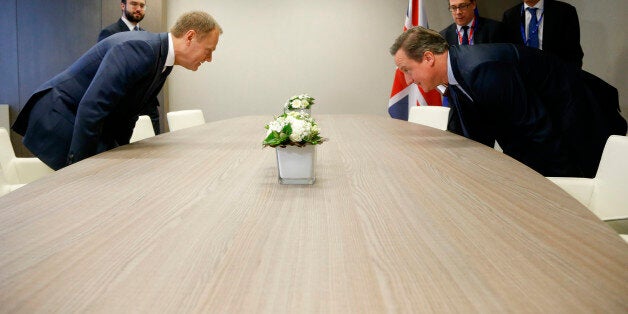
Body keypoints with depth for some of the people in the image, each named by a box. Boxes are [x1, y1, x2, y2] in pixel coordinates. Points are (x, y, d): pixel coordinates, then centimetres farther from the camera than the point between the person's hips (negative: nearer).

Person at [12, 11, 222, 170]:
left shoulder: (163, 61, 6)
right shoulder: (139, 49, -26)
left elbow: (127, 114, 15)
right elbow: (91, 108, -31)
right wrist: (79, 166, -25)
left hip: (89, 123, 10)